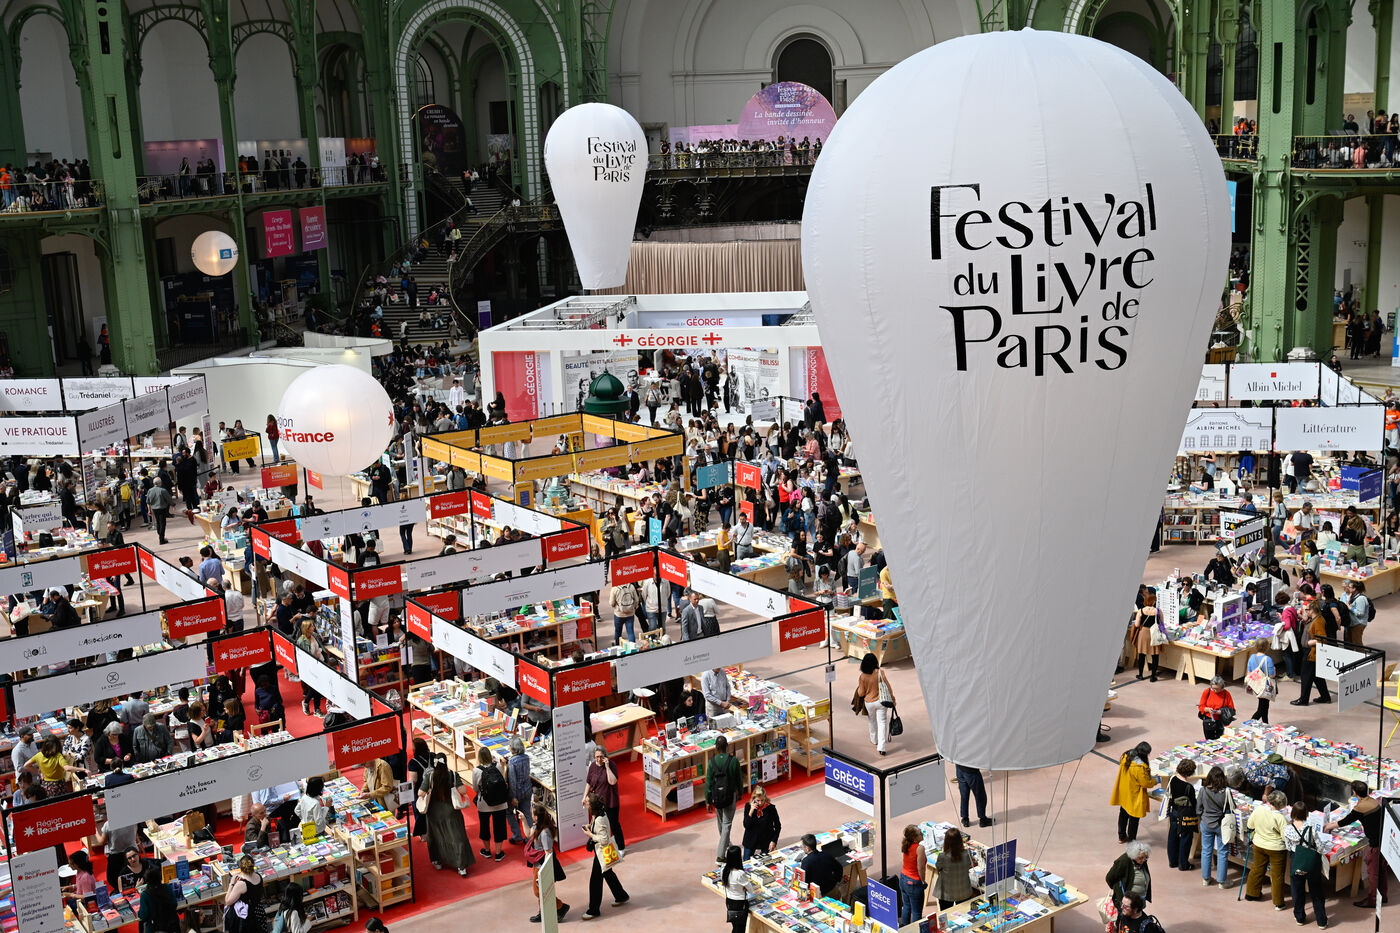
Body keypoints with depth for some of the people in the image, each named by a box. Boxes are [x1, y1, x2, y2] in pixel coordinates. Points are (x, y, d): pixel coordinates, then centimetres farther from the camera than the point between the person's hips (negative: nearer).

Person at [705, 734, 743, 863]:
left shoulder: (712, 761, -11)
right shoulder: (733, 760, -13)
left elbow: (708, 781, -6)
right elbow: (739, 779, -2)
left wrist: (708, 799, 3)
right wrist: (740, 792, 16)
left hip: (716, 796, 2)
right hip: (730, 796, -2)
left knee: (720, 822, 24)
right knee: (727, 823, 2)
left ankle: (726, 844, 47)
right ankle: (720, 855, -6)